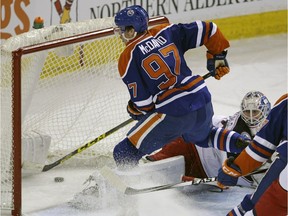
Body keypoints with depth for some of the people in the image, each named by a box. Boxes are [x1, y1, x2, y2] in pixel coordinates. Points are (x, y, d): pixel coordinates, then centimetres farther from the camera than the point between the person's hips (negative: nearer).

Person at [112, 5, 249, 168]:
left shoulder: (128, 58, -4)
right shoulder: (166, 32, 9)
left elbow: (142, 101, -6)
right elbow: (208, 30, 9)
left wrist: (134, 110, 17)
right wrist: (218, 57, 25)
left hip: (174, 113, -6)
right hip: (203, 100, 6)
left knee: (124, 154, 4)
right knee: (204, 136, 38)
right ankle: (242, 144, 22)